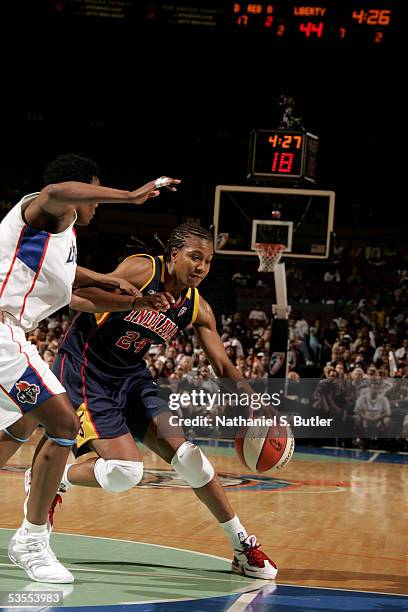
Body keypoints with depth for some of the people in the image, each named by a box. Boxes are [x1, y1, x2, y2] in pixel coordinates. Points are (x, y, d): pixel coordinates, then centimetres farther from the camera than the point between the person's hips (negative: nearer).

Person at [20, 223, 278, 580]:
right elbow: (78, 298, -25)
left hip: (131, 377, 6)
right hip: (84, 372, -6)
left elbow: (224, 367, 5)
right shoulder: (142, 269, -18)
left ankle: (242, 546, 5)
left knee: (187, 455, -3)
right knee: (126, 470, -19)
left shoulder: (198, 309, 0)